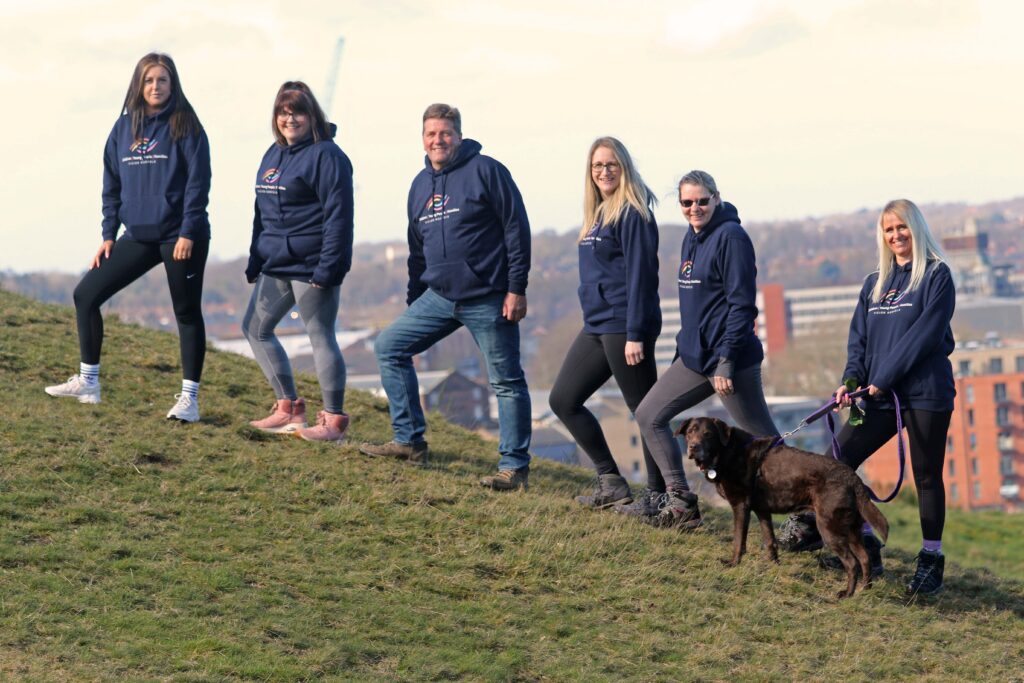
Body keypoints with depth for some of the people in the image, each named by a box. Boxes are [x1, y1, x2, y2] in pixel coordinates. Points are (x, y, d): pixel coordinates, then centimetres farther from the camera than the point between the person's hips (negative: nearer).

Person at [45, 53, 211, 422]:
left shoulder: (185, 127, -6)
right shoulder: (124, 128, 9)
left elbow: (198, 182, -10)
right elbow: (112, 184, 13)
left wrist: (188, 233, -16)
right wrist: (109, 235, 8)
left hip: (181, 238, -6)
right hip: (138, 237, 6)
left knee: (187, 313, 2)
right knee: (86, 295, 2)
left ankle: (189, 398, 8)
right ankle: (88, 382, 11)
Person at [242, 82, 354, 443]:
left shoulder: (326, 155, -12)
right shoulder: (274, 154, 14)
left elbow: (338, 216, -18)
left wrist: (327, 267, -22)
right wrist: (255, 262, 17)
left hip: (311, 266, -10)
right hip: (277, 266, 10)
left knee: (321, 337, -4)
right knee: (256, 329, 13)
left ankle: (334, 420, 3)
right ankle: (288, 409, 20)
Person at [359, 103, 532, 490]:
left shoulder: (485, 171, -8)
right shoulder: (420, 185, 13)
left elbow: (517, 229, -11)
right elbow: (417, 250, 22)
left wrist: (516, 289, -15)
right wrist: (414, 303, 21)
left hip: (488, 299, -7)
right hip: (439, 297, 7)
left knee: (506, 382, -2)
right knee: (389, 347, 4)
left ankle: (515, 467, 5)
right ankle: (410, 443, 10)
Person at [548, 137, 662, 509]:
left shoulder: (633, 214, -11)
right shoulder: (598, 213, 15)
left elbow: (640, 275, -17)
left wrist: (635, 334, -21)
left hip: (622, 325, -10)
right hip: (595, 326, 10)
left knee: (645, 410, -3)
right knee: (563, 400, 9)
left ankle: (659, 494, 4)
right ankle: (611, 483, 12)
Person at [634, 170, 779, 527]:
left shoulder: (730, 237, -13)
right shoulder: (692, 238, 13)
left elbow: (742, 305, -18)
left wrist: (726, 361, -21)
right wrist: (685, 346, 19)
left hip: (729, 358, -9)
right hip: (694, 357, 9)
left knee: (765, 441, -5)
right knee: (649, 417, 9)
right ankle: (681, 504, 14)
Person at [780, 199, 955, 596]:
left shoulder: (936, 276, -2)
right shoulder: (874, 284, 17)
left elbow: (924, 334, -12)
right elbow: (859, 338, 14)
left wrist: (882, 379, -15)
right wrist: (852, 379, -5)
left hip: (925, 393, -6)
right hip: (880, 397, 6)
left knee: (926, 476, 0)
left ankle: (931, 560, 10)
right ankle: (866, 547, 7)